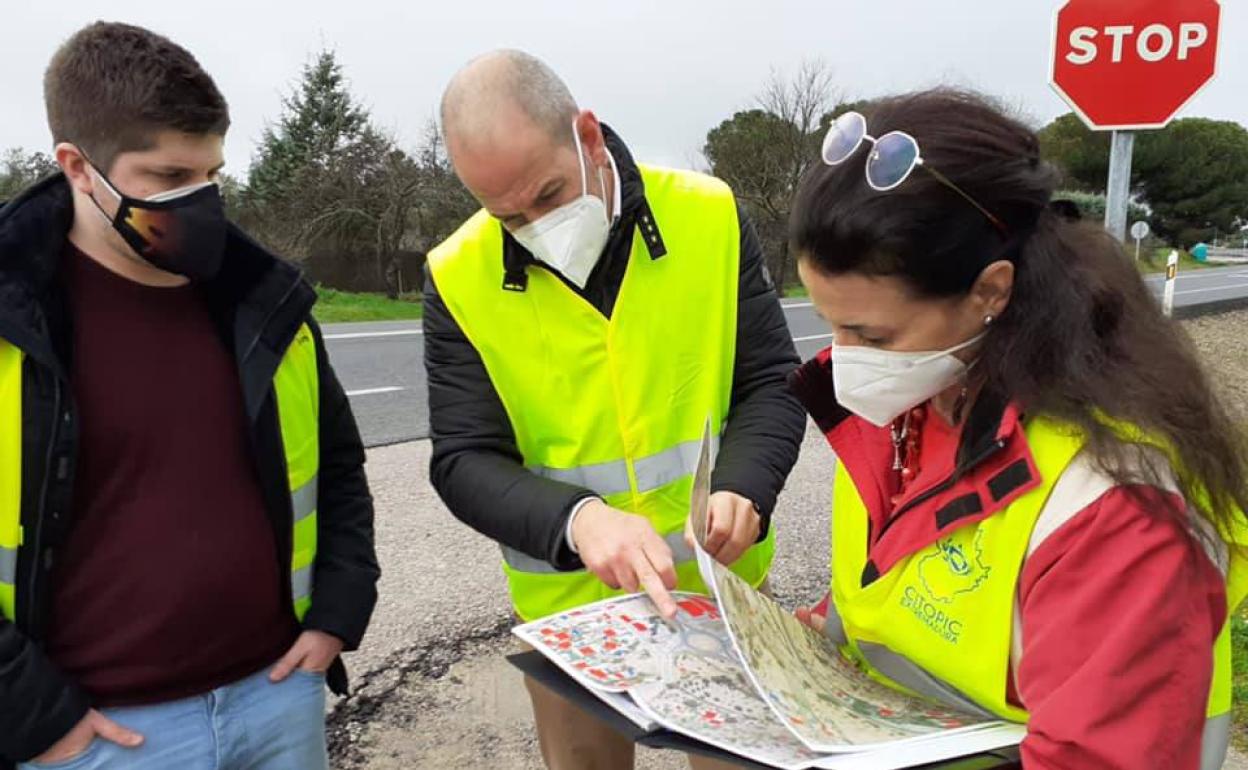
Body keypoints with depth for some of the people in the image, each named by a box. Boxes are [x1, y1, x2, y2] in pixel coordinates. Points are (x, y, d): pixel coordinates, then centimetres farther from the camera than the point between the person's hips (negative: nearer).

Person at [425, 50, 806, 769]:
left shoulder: (710, 217, -10)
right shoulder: (459, 279, -11)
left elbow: (772, 385, -5)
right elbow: (465, 462, -12)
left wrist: (742, 492, -23)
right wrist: (577, 520, -30)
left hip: (723, 583, 1)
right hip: (569, 603, 0)